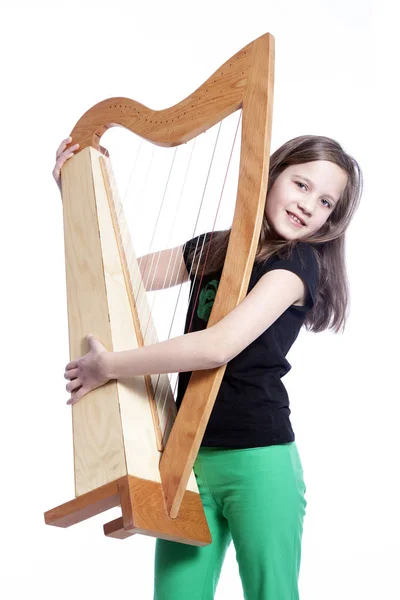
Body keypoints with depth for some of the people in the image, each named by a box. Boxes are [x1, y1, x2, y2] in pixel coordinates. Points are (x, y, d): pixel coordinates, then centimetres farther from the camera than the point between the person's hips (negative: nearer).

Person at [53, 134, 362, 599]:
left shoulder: (298, 260, -7)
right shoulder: (211, 247, 12)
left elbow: (218, 347, -19)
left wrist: (109, 366, -11)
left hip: (257, 460, -5)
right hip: (188, 456, 5)